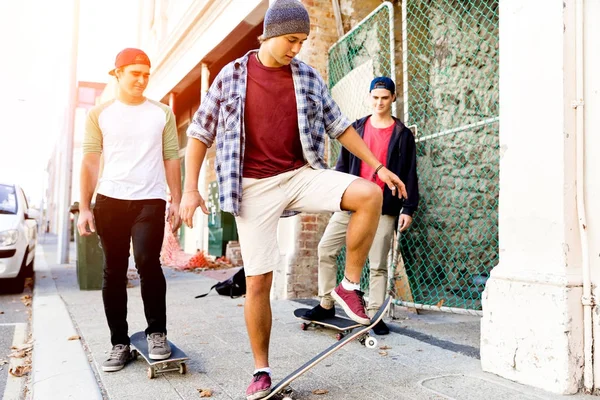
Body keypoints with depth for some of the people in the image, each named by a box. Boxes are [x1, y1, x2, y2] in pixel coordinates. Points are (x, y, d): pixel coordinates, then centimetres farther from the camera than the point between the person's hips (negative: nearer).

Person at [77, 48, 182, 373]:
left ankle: (157, 332, 1)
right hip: (109, 200, 2)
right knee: (114, 272, 4)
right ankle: (120, 343, 15)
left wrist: (177, 202, 1)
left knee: (147, 262, -17)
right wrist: (84, 207, -1)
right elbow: (90, 161, 6)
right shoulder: (99, 114, 9)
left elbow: (171, 159, 8)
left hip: (151, 200, -1)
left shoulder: (163, 113, 9)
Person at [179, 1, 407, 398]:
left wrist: (378, 166, 9)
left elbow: (339, 125, 13)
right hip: (254, 188, -2)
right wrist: (190, 189, -3)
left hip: (302, 175, 2)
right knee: (258, 281, -1)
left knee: (370, 195, -22)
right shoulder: (232, 75, 1)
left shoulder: (308, 77, 7)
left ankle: (350, 285, -3)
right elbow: (201, 131, 5)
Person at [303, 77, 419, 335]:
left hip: (384, 208, -2)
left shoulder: (402, 134, 4)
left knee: (378, 264, 3)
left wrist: (408, 208, -5)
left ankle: (374, 314, 14)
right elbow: (343, 164, 11)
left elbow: (409, 174, 2)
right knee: (326, 249, -2)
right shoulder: (356, 128, 11)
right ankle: (326, 304, 12)